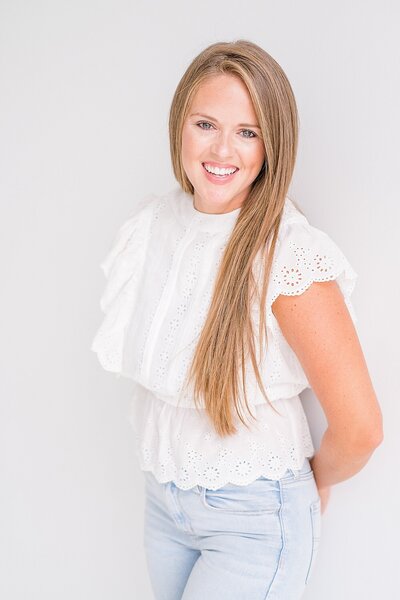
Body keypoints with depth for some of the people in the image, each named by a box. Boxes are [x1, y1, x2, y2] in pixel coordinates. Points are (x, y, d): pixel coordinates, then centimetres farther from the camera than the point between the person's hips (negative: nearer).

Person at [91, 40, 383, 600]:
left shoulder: (288, 253, -26)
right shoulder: (152, 220, -6)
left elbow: (360, 429, -22)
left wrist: (315, 482, -4)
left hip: (254, 518, -5)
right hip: (163, 500, 6)